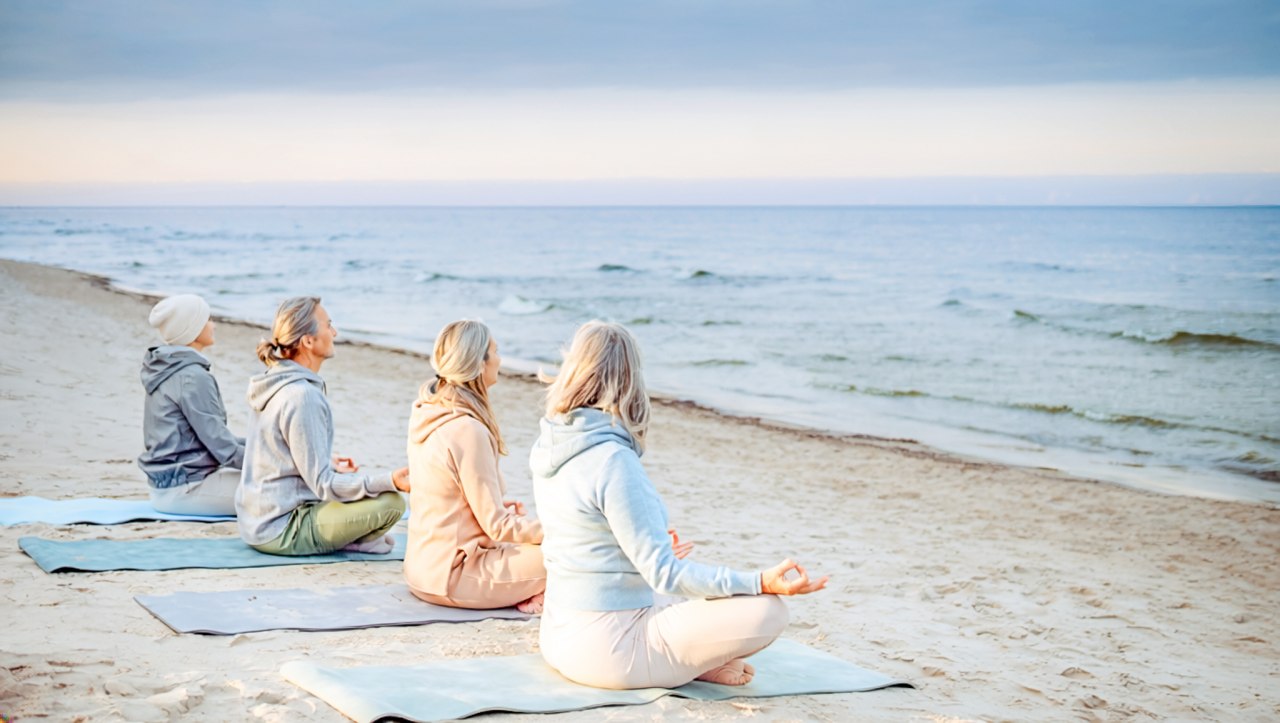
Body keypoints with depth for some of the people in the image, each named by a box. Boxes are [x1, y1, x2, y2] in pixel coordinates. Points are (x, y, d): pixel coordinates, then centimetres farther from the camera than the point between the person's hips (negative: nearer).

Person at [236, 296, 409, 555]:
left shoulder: (272, 382, 7)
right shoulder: (302, 396, -23)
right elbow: (323, 485, -22)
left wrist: (328, 463, 28)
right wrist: (390, 481, -27)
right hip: (280, 531, -10)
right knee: (391, 503, -18)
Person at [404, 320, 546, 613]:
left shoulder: (427, 414, 4)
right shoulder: (468, 430, -22)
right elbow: (498, 526, -18)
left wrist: (498, 506, 23)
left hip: (423, 569, 10)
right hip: (451, 579, -9)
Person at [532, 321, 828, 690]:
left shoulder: (547, 448, 5)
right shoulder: (614, 461, -22)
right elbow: (664, 573, -22)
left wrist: (654, 552, 36)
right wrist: (760, 582, -24)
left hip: (559, 639, 9)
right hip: (607, 651, -9)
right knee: (766, 612, -14)